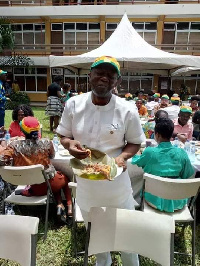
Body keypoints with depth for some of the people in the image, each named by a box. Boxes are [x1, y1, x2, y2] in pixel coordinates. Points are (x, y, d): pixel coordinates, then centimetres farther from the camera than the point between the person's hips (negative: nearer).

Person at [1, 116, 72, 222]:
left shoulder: (15, 146, -13)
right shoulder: (46, 143, -13)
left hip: (34, 188, 3)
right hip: (49, 183, -2)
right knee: (64, 178, 33)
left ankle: (59, 205, 19)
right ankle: (70, 207, 24)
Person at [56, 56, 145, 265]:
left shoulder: (127, 111, -14)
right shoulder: (73, 104, -9)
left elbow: (135, 143, -3)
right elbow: (63, 136, 1)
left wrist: (123, 156, -23)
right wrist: (69, 144, -22)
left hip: (116, 182, -2)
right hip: (85, 181, 3)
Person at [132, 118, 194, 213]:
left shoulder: (150, 152, -16)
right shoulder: (182, 153, -10)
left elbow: (136, 161, 3)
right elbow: (187, 176, 1)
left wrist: (136, 155, 25)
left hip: (155, 200, -2)